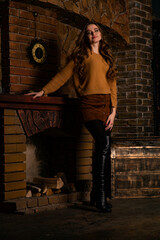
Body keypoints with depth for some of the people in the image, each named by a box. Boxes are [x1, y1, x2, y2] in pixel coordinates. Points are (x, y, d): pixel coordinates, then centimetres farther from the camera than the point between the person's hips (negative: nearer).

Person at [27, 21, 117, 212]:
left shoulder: (107, 58, 21)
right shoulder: (81, 56, 9)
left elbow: (112, 85, 15)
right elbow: (62, 76, 8)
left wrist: (113, 110, 4)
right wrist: (43, 91, 1)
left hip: (106, 105, 5)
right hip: (90, 104, -5)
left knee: (103, 149, 1)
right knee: (103, 143, -24)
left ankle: (96, 195, 10)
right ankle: (100, 194, -22)